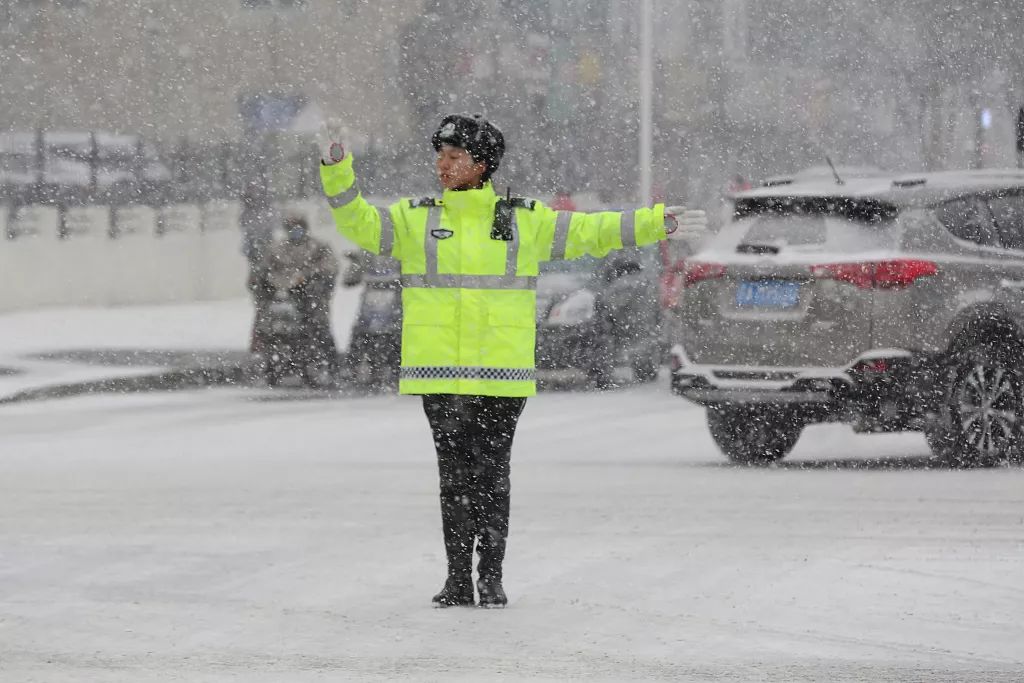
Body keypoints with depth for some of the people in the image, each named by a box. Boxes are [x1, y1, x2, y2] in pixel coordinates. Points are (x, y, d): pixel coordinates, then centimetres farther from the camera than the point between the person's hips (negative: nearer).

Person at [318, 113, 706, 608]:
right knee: (455, 475, 1)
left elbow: (589, 232, 13)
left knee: (491, 474, 0)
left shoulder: (523, 219, 8)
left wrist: (657, 223, 10)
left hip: (502, 373, 0)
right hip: (441, 372, 1)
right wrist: (337, 169, -11)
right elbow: (359, 223, 2)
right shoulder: (415, 219, 8)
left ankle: (491, 578, 7)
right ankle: (457, 579, 5)